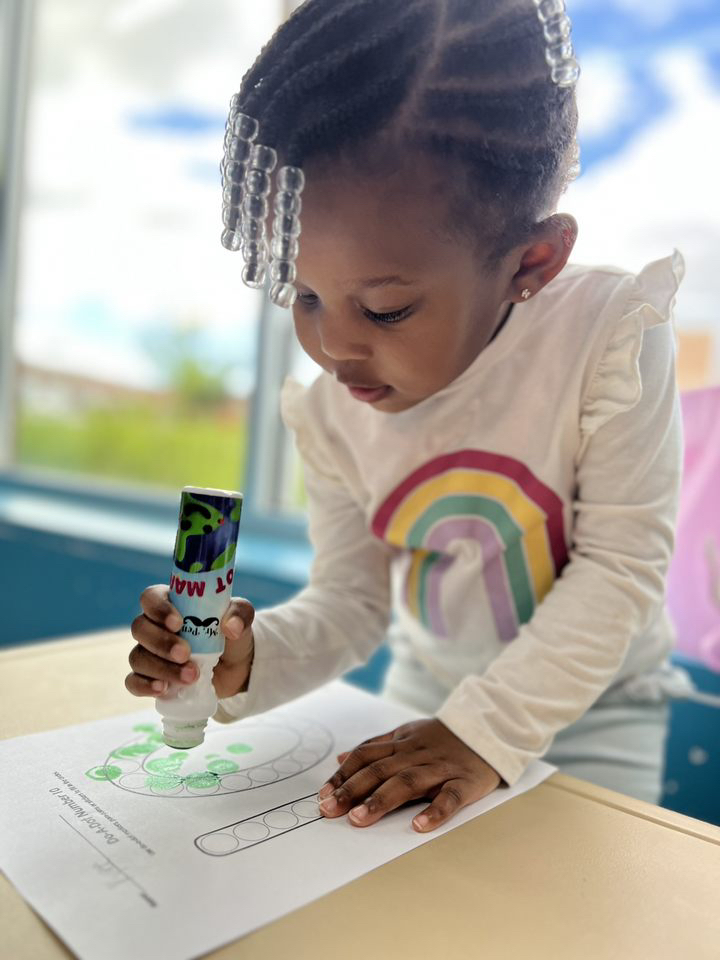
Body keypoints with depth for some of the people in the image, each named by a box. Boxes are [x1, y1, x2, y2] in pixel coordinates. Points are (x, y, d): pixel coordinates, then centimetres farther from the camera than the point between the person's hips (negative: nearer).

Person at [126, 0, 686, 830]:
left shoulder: (609, 336, -27)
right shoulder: (329, 410, -14)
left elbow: (621, 564, -22)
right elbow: (350, 604, -8)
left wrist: (490, 730, -27)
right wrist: (248, 660, -27)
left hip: (589, 710, -2)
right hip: (423, 699, 3)